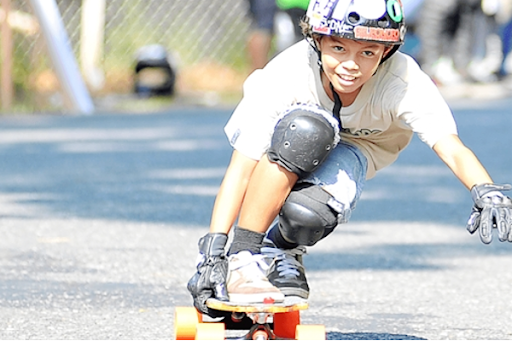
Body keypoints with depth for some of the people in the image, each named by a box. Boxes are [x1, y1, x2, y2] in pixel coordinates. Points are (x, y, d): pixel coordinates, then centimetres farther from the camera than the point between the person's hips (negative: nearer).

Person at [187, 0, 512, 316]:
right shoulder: (285, 75, -34)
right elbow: (241, 167, -35)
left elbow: (452, 148, -45)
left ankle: (281, 249, 3)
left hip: (351, 147, 0)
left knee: (308, 212, -35)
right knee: (305, 130, -39)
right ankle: (239, 261, -28)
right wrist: (213, 246, -43)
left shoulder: (405, 83, -33)